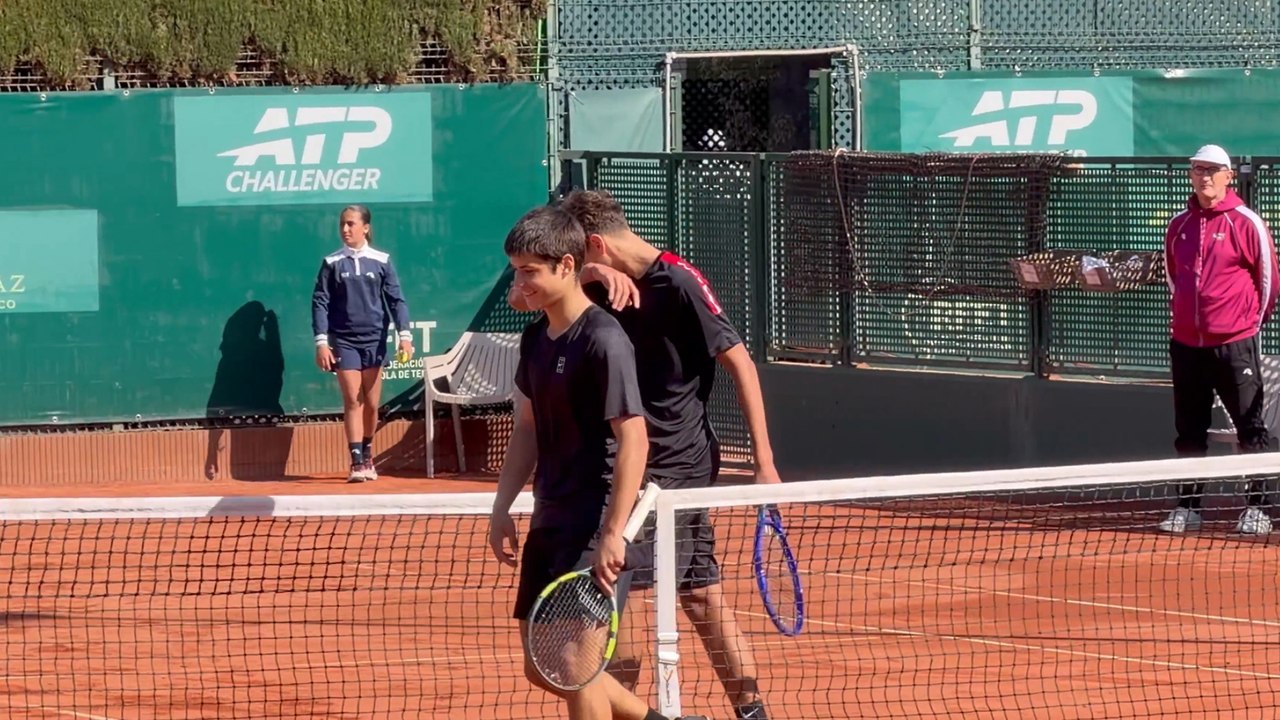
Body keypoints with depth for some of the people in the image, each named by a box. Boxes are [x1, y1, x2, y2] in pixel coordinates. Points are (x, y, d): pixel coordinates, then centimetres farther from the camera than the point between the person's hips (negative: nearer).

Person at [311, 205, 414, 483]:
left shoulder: (381, 261, 2)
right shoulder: (332, 263, 2)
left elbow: (396, 300, 1)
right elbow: (320, 303, 1)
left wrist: (405, 335, -10)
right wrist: (321, 342, -7)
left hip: (374, 341, 1)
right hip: (344, 342, -1)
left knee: (371, 404, 7)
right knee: (352, 401, -8)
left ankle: (368, 457, 24)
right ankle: (357, 463, -10)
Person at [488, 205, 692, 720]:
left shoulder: (603, 341, -16)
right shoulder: (535, 338, 9)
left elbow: (633, 440, -20)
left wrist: (613, 535, -25)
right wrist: (502, 508, 13)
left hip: (595, 529, -9)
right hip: (550, 523, 9)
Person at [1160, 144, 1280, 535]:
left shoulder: (1247, 224, -6)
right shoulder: (1178, 225, 9)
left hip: (1235, 345, -5)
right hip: (1186, 343, 5)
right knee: (1189, 431, 9)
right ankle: (1187, 507, 16)